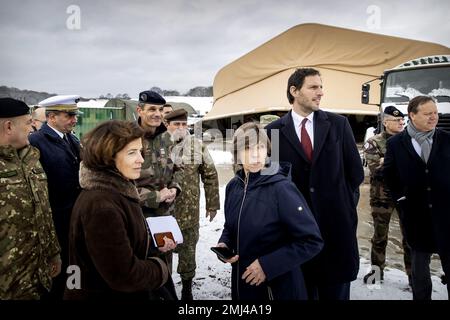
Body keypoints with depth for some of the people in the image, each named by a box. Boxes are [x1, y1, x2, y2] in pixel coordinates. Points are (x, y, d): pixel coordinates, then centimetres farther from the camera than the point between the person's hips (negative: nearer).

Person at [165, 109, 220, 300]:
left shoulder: (198, 147, -1)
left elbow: (210, 176, 3)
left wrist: (212, 204, 2)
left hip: (190, 212, 1)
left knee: (188, 250, 12)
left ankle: (187, 287, 32)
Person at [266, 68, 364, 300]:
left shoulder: (338, 124, 2)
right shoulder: (274, 130, -3)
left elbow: (356, 172, 6)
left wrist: (343, 201, 6)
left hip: (336, 222, 1)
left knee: (336, 291, 16)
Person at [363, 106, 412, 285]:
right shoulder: (373, 143, -4)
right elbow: (376, 169, -17)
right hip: (383, 196, -2)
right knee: (380, 236, 10)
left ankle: (412, 272, 22)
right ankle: (377, 270, 26)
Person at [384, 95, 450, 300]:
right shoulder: (395, 143, -2)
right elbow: (389, 173, 7)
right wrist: (400, 197, 2)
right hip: (416, 214, 0)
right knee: (419, 262, 15)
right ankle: (420, 296, 31)